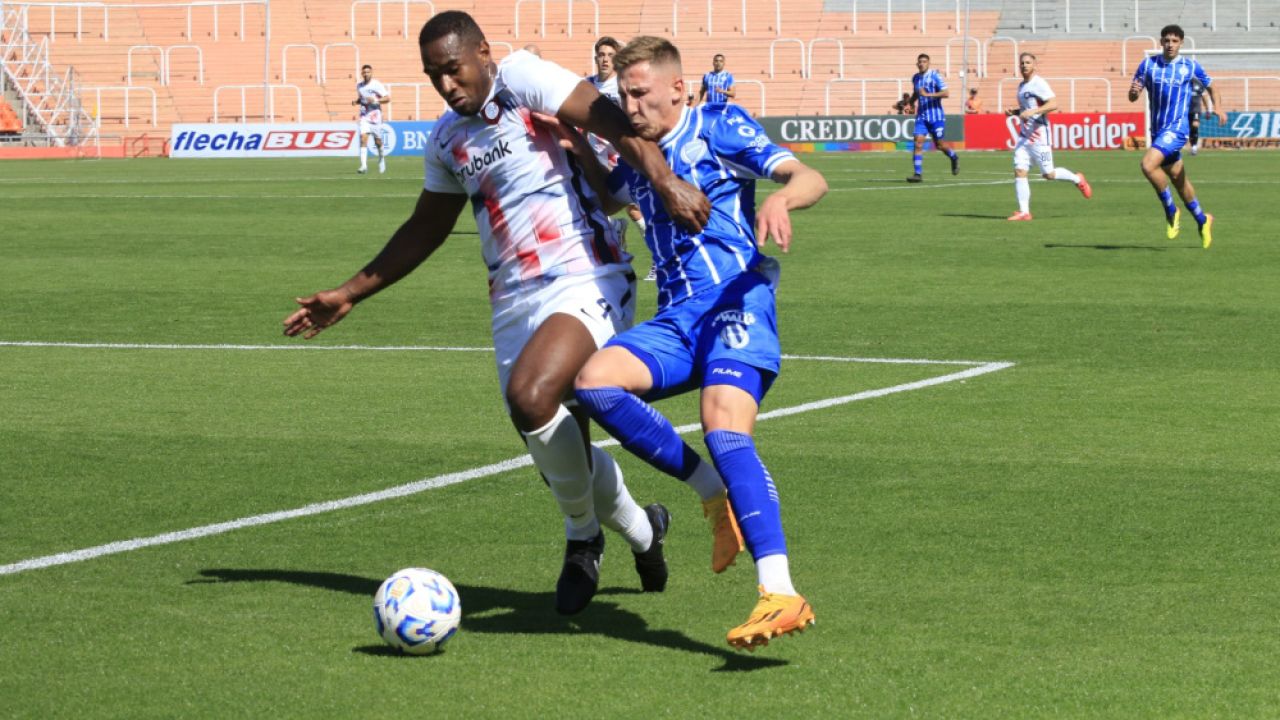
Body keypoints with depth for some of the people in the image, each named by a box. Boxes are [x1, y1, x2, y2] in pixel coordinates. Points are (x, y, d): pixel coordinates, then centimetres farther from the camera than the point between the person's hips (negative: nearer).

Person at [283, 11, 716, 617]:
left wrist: (665, 182, -34)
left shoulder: (522, 78, -6)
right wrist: (350, 294, 27)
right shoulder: (447, 140, 16)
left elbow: (609, 118, -19)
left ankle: (583, 533, -3)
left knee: (530, 398, -29)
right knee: (557, 449, 6)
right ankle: (641, 529, 35)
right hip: (513, 303, 8)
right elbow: (425, 228, 28)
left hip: (585, 281, -7)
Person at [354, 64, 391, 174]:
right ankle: (364, 166, -17)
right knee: (363, 138, -14)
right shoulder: (359, 85, 8)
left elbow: (388, 98, -9)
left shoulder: (377, 84, -7)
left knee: (378, 141, 7)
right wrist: (356, 101, 2)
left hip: (375, 115, -3)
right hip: (364, 116, 3)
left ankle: (382, 159, 37)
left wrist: (376, 100, -23)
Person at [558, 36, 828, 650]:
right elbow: (604, 193, 41)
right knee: (595, 381, -22)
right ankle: (712, 491, -8)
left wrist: (780, 199, -31)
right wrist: (576, 145, 20)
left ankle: (781, 593, -36)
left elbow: (810, 178, -7)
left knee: (725, 430, -29)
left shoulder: (718, 127, 3)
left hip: (735, 301, -6)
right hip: (675, 319, 6)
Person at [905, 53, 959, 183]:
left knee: (939, 144, 3)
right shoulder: (915, 78, 9)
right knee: (918, 142, -11)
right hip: (921, 116, 4)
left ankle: (954, 158, 34)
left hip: (936, 116, -4)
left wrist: (928, 94, -26)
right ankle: (918, 173, -11)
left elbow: (946, 93, -18)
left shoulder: (935, 76, -9)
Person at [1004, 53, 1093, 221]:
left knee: (1048, 174, 0)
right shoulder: (1021, 86, 16)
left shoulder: (1039, 84, -11)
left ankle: (1077, 179, 26)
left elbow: (1053, 104, -21)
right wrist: (1013, 111, 8)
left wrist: (1032, 112, -27)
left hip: (1039, 135, -8)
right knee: (1019, 171, -5)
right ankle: (1024, 212, -4)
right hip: (1024, 135, 8)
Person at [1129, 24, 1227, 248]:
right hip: (1157, 129, 5)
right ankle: (1202, 220, 32)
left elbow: (1210, 86, 14)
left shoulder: (1190, 66, -2)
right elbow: (1133, 97, 1)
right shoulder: (1148, 64, 2)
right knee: (1177, 178, 14)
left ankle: (1171, 210, -7)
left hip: (1177, 128, -5)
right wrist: (1133, 92, -23)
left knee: (1148, 165, -25)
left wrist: (1217, 107, -4)